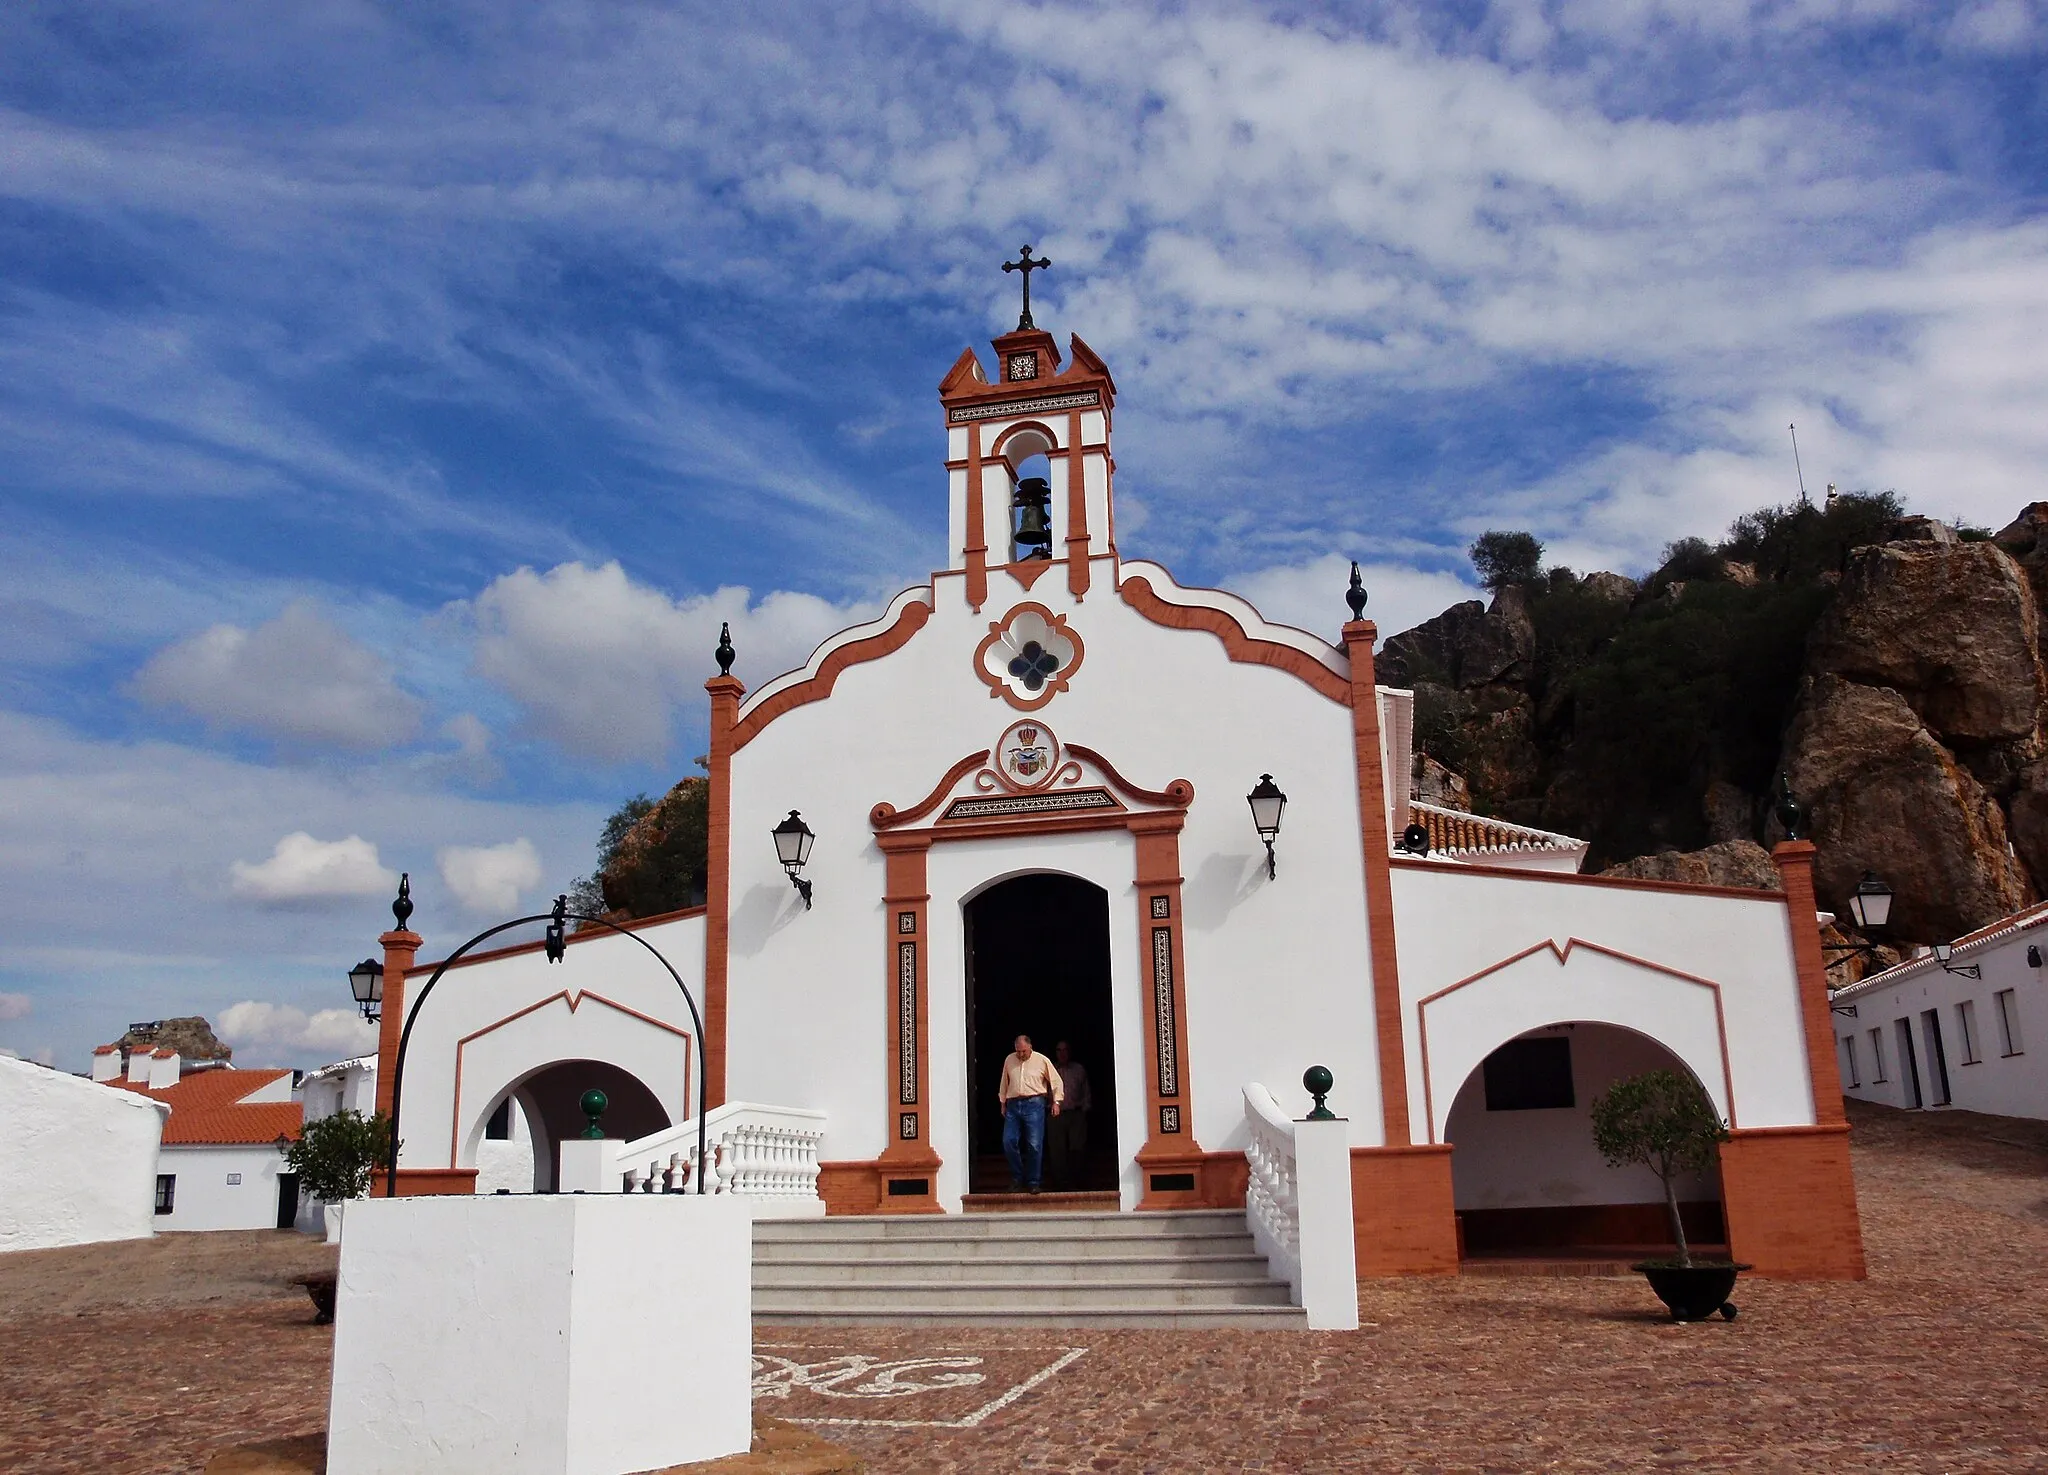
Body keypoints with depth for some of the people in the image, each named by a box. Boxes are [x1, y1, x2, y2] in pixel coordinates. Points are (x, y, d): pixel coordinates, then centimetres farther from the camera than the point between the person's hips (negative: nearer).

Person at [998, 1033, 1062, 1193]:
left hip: (1034, 1104, -3)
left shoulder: (1042, 1060, 2)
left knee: (1034, 1145, -6)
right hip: (1013, 1105, 3)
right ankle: (1017, 1178, 11)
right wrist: (1003, 1103, 20)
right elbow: (1004, 1084, 20)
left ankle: (1033, 1182, 4)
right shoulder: (1009, 1060, 10)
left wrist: (1055, 1102, 3)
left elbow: (1056, 1081, 9)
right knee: (1008, 1142, -5)